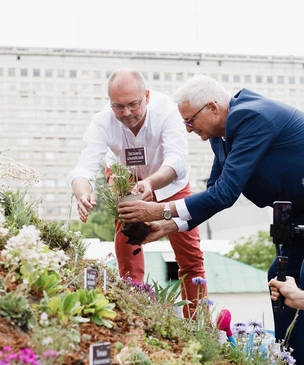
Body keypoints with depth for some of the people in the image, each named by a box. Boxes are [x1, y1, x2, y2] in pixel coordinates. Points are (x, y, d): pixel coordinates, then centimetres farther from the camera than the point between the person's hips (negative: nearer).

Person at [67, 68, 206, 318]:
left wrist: (151, 183, -68)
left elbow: (177, 160, -47)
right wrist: (84, 194, -65)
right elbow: (85, 167, -41)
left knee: (191, 256, 0)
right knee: (127, 254, -9)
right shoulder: (103, 122, -32)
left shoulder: (166, 109, -36)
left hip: (170, 182, 0)